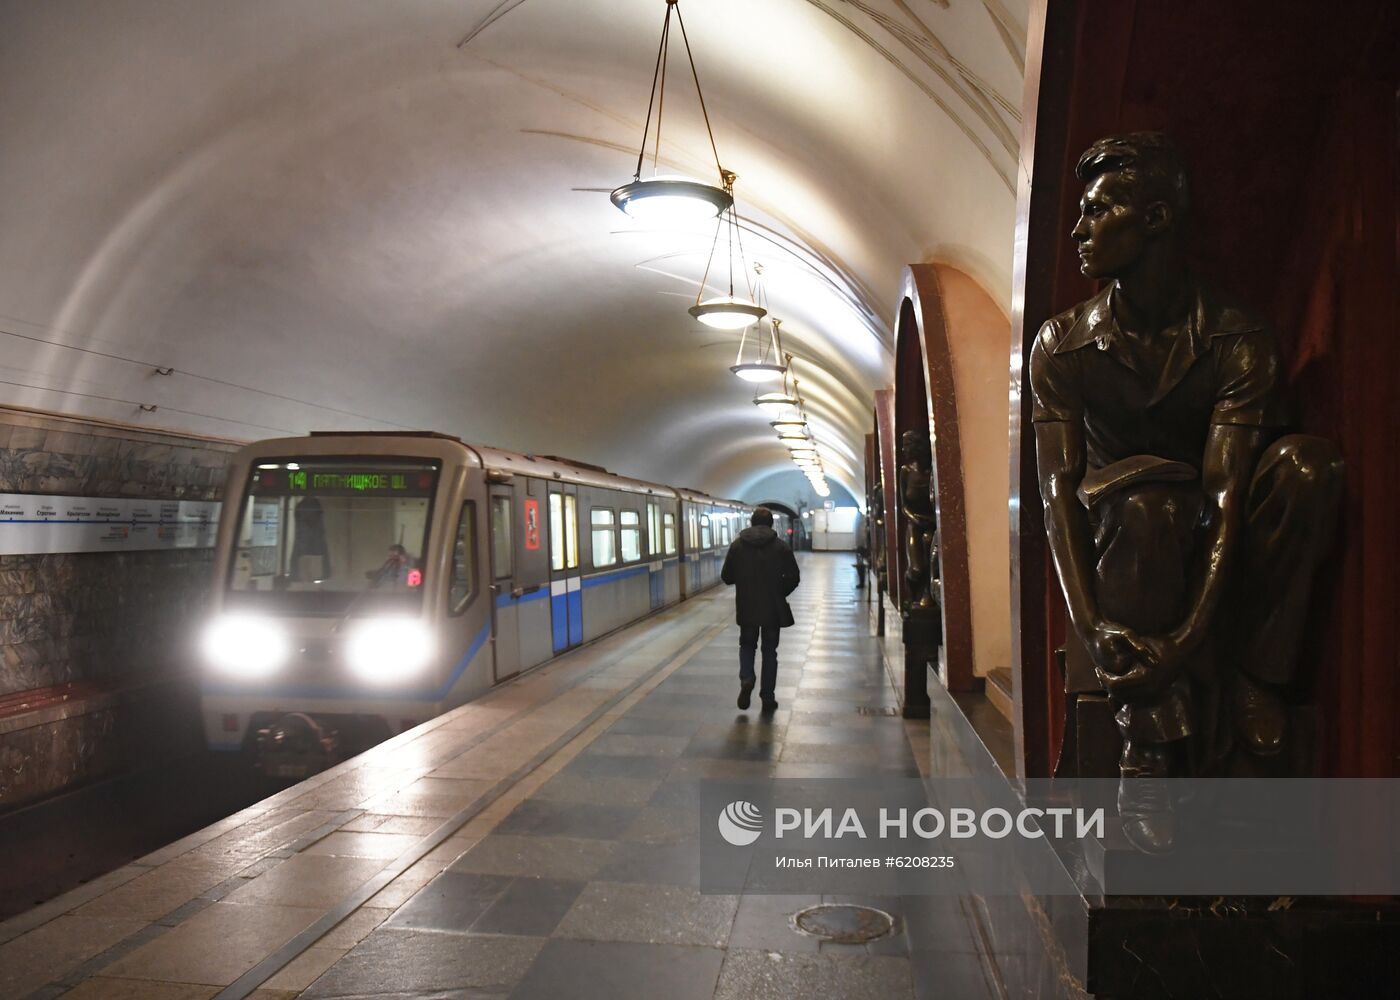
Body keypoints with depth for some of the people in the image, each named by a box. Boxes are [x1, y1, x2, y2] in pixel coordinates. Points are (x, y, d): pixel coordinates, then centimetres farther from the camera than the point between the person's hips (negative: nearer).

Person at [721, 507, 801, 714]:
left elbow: (726, 576, 0)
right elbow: (794, 577, -8)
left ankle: (746, 679, -8)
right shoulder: (780, 546, -5)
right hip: (773, 609, -1)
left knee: (747, 644, 19)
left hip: (746, 608, 1)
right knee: (769, 651, 10)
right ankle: (767, 699, 11)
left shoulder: (737, 545, -2)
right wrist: (780, 593, 9)